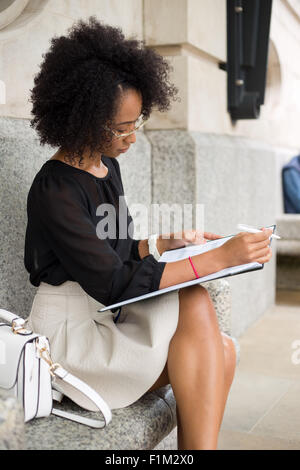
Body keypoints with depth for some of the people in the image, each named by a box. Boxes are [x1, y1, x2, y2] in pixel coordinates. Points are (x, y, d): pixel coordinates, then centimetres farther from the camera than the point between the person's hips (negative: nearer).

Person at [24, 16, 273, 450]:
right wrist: (217, 259, -28)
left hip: (110, 317, 7)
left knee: (221, 351, -17)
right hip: (71, 329, -7)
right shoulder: (54, 191, -17)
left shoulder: (107, 166, 10)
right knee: (196, 305, -26)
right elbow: (112, 283, -25)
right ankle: (200, 443, -16)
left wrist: (169, 241, 2)